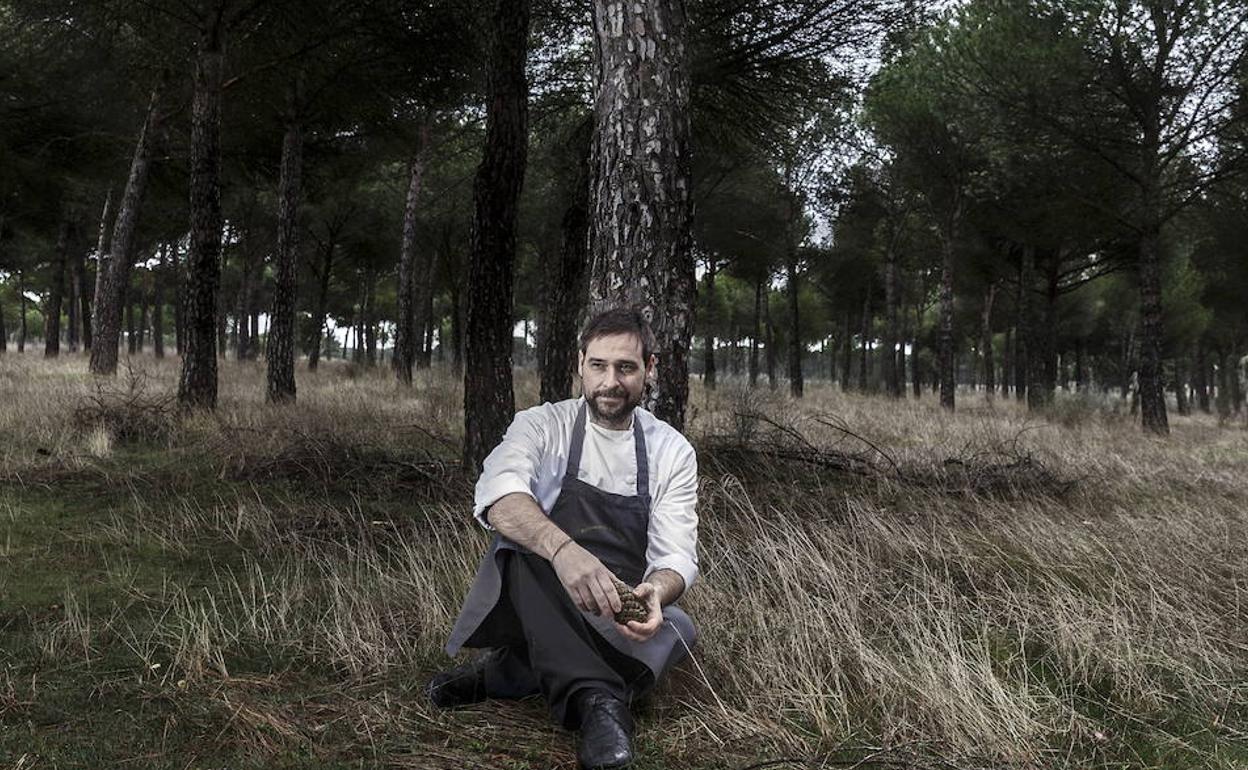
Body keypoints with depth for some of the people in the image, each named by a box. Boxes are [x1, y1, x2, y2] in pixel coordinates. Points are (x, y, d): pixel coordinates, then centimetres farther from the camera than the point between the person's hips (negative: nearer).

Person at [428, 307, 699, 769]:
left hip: (618, 620, 2)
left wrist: (655, 591, -34)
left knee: (677, 627, -30)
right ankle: (596, 698, -46)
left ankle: (508, 671, -26)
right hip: (539, 605, -1)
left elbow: (676, 556, -7)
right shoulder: (542, 426, -5)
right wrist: (563, 549, -48)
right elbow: (498, 497, -27)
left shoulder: (672, 452, 1)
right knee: (522, 543, -32)